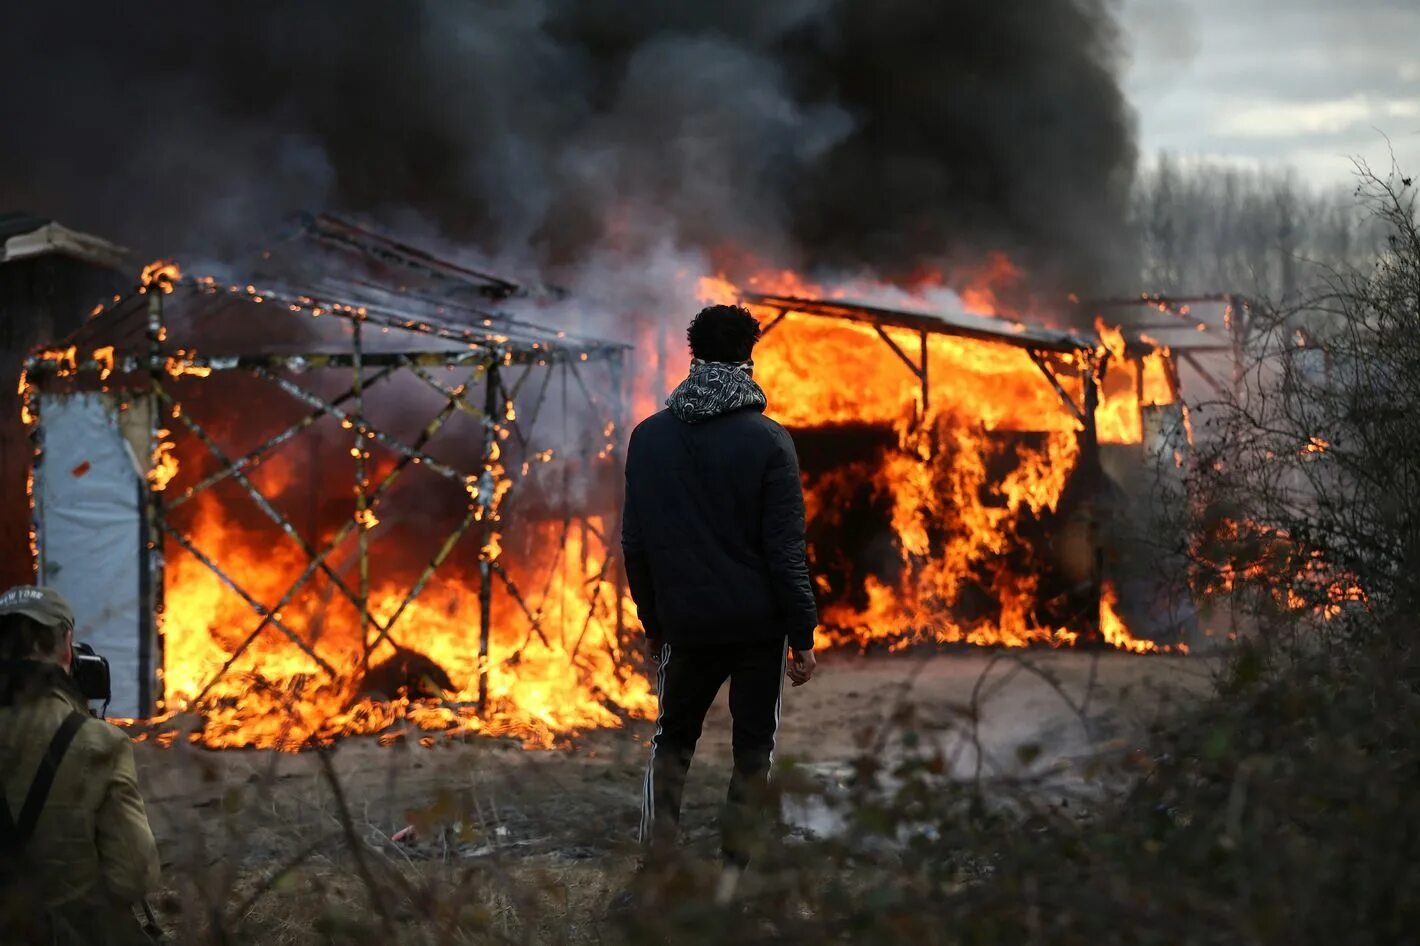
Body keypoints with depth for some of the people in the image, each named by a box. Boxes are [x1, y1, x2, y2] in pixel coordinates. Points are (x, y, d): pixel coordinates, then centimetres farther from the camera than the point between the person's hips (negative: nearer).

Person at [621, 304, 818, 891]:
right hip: (759, 623, -3)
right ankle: (732, 876, 6)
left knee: (672, 740, 17)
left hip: (685, 623, 3)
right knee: (753, 749, 8)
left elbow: (634, 543, 6)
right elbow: (786, 550, -11)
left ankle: (655, 867, 9)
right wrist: (803, 635, -5)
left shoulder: (648, 437, 1)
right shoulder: (767, 441, -10)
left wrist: (652, 620, 15)